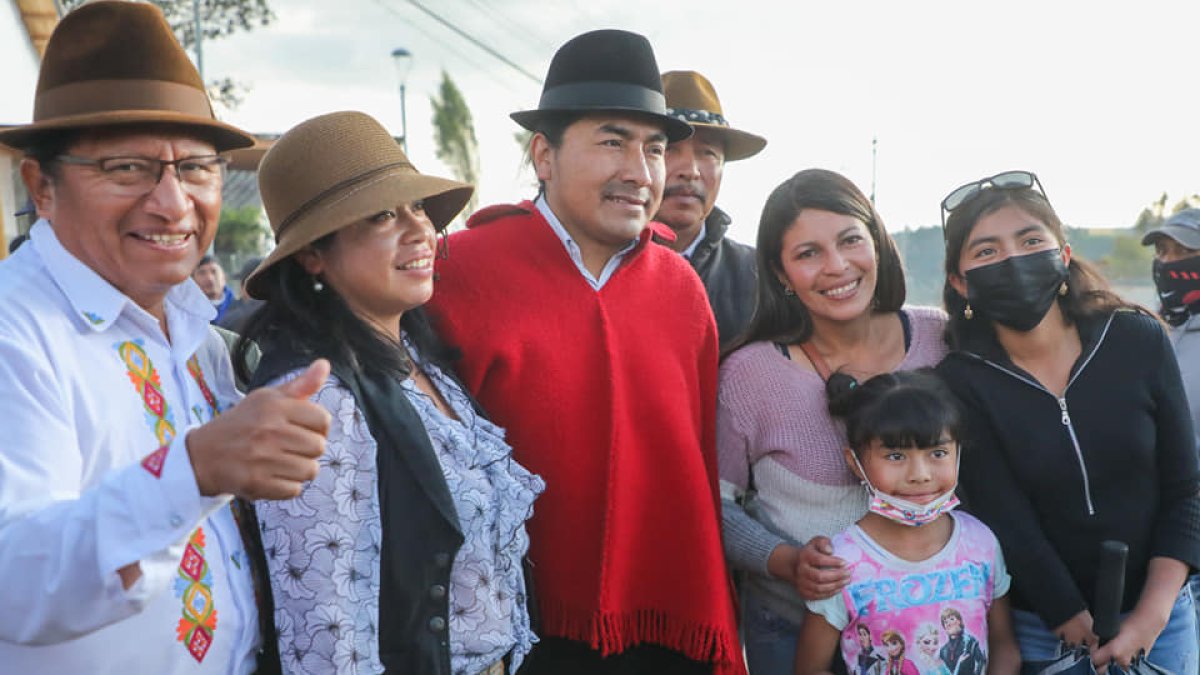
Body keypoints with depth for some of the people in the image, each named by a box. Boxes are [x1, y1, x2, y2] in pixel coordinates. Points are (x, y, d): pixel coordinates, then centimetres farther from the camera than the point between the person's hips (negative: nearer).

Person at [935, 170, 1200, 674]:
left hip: (1159, 610, 2)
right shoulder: (961, 382, -14)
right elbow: (1013, 529, -15)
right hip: (1037, 626, -2)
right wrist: (1084, 633, -15)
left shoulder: (1140, 341, -8)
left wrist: (1152, 616, -11)